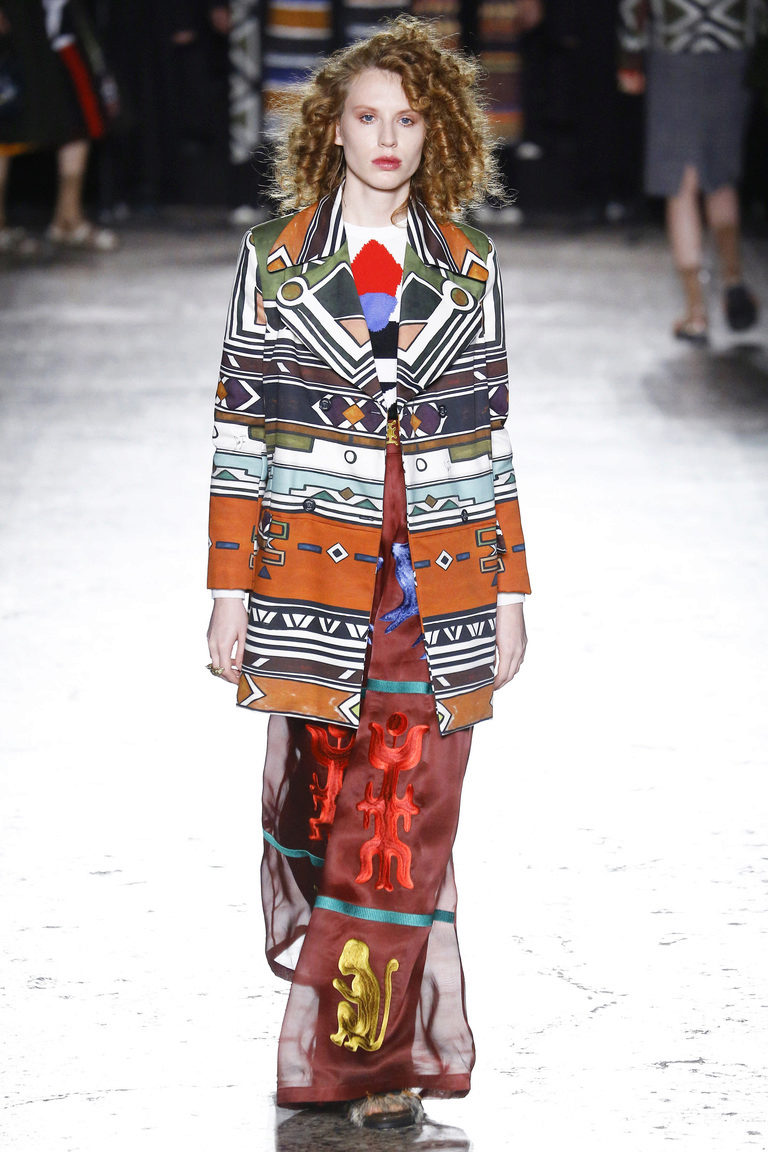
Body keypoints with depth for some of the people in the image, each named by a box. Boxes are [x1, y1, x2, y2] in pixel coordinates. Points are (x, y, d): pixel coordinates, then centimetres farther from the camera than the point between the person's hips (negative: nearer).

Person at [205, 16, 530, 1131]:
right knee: (316, 792, 2)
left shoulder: (469, 267, 8)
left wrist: (510, 590, 8)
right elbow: (240, 431, 3)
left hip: (437, 580, 1)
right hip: (315, 570, -1)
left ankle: (370, 1058, 3)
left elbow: (488, 439, 11)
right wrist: (229, 589, -1)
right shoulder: (277, 261, 4)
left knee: (411, 816, -4)